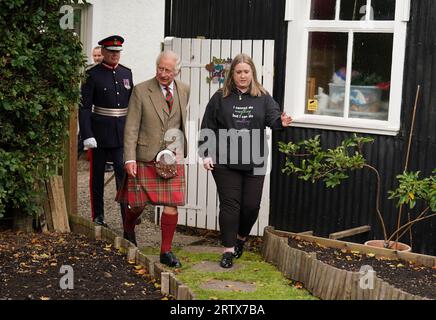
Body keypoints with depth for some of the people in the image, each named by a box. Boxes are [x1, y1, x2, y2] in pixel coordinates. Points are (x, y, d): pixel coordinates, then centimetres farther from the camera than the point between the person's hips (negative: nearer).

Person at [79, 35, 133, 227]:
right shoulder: (92, 75, -6)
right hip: (100, 133, -3)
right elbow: (84, 107, -10)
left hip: (122, 134, 3)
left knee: (124, 172, -4)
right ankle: (98, 216, 19)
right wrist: (87, 136, -17)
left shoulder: (126, 73, 8)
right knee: (97, 175, 8)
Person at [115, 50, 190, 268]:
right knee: (138, 202, 5)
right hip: (145, 157, -2)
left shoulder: (185, 91, 5)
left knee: (171, 204, -2)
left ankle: (166, 251, 11)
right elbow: (131, 127, -7)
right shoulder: (141, 91, -6)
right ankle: (128, 230, 38)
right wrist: (130, 158, -13)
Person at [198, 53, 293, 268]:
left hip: (254, 162, 2)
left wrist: (281, 122, -32)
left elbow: (273, 117, -8)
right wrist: (206, 155, -4)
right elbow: (207, 127, 3)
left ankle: (241, 238, 32)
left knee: (251, 205, 5)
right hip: (225, 162, -1)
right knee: (230, 204, -1)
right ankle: (228, 249, 6)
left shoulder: (263, 98, 6)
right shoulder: (220, 98, 3)